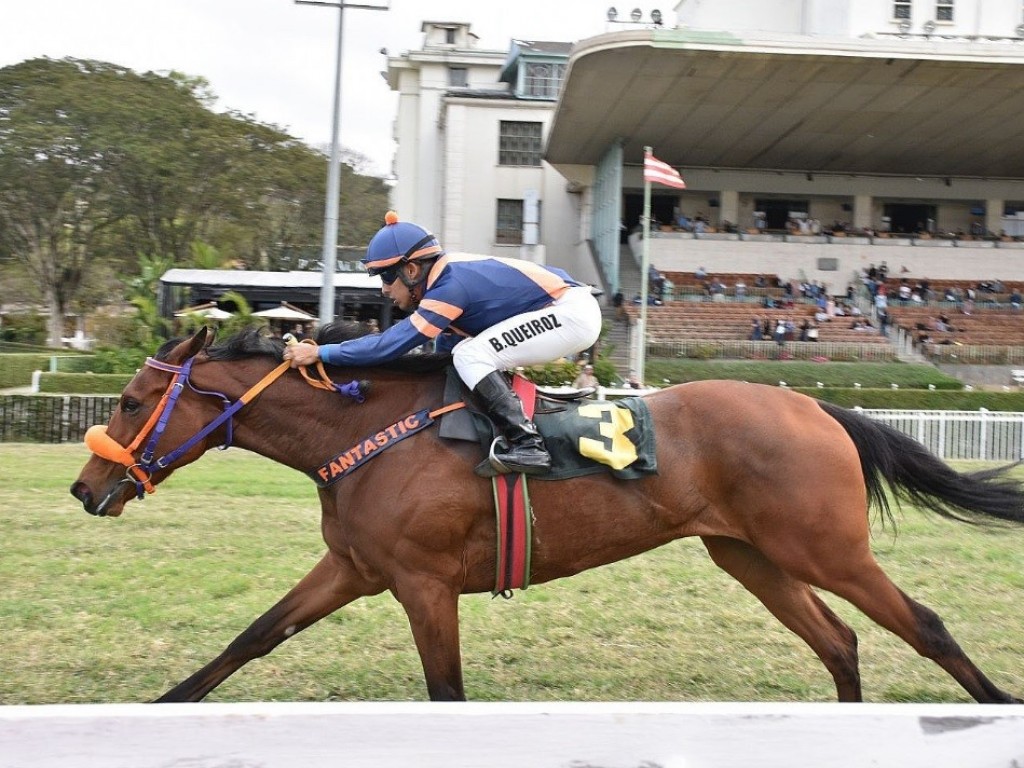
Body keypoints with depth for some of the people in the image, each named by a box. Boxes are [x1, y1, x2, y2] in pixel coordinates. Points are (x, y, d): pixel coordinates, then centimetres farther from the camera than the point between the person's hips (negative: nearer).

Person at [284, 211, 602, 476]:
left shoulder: (450, 286, -21)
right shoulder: (448, 277, 7)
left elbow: (391, 344, -23)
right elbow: (445, 347, 18)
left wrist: (319, 352, -19)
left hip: (573, 312, -10)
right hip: (563, 312, 10)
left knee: (471, 356, -20)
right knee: (460, 352, 16)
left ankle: (527, 443, -21)